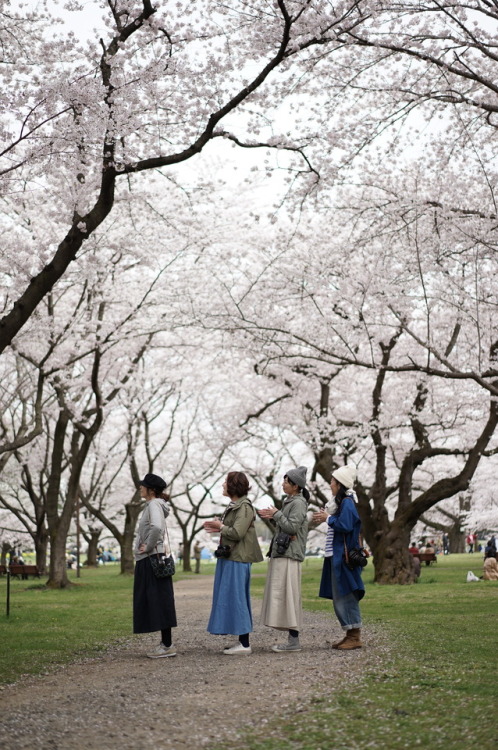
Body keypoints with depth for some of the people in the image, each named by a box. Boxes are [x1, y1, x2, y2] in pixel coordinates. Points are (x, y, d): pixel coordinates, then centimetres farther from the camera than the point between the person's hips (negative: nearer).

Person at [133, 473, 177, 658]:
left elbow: (156, 527, -32)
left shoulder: (154, 505, -13)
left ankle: (167, 646, -3)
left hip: (152, 560, -10)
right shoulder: (151, 505, 17)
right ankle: (165, 643, 17)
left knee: (158, 602, -6)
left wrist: (149, 546, -20)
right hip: (146, 561, 10)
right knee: (153, 603, 12)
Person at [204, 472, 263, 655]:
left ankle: (245, 644, -2)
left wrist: (221, 527, -8)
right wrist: (219, 528, 3)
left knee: (236, 598, -7)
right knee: (231, 599, 11)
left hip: (237, 560, -10)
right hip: (228, 558, 10)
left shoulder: (245, 507, -14)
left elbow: (237, 533, -22)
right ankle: (242, 642, 17)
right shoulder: (233, 506, 15)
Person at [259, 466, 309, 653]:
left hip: (289, 556, -10)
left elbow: (292, 527, -18)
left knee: (287, 595, -10)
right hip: (280, 553, 10)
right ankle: (292, 639, 12)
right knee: (283, 596, 9)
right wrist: (272, 516, 7)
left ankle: (293, 641, -8)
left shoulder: (298, 503, -9)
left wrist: (276, 514, -10)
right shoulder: (289, 501, 19)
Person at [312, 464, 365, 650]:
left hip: (343, 557, -10)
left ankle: (355, 637, -4)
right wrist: (326, 518, 5)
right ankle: (350, 635, 16)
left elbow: (345, 525, -24)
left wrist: (328, 518, -11)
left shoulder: (347, 503, -13)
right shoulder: (342, 503, 17)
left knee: (346, 596, -8)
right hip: (336, 556, 10)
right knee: (339, 598, 11)